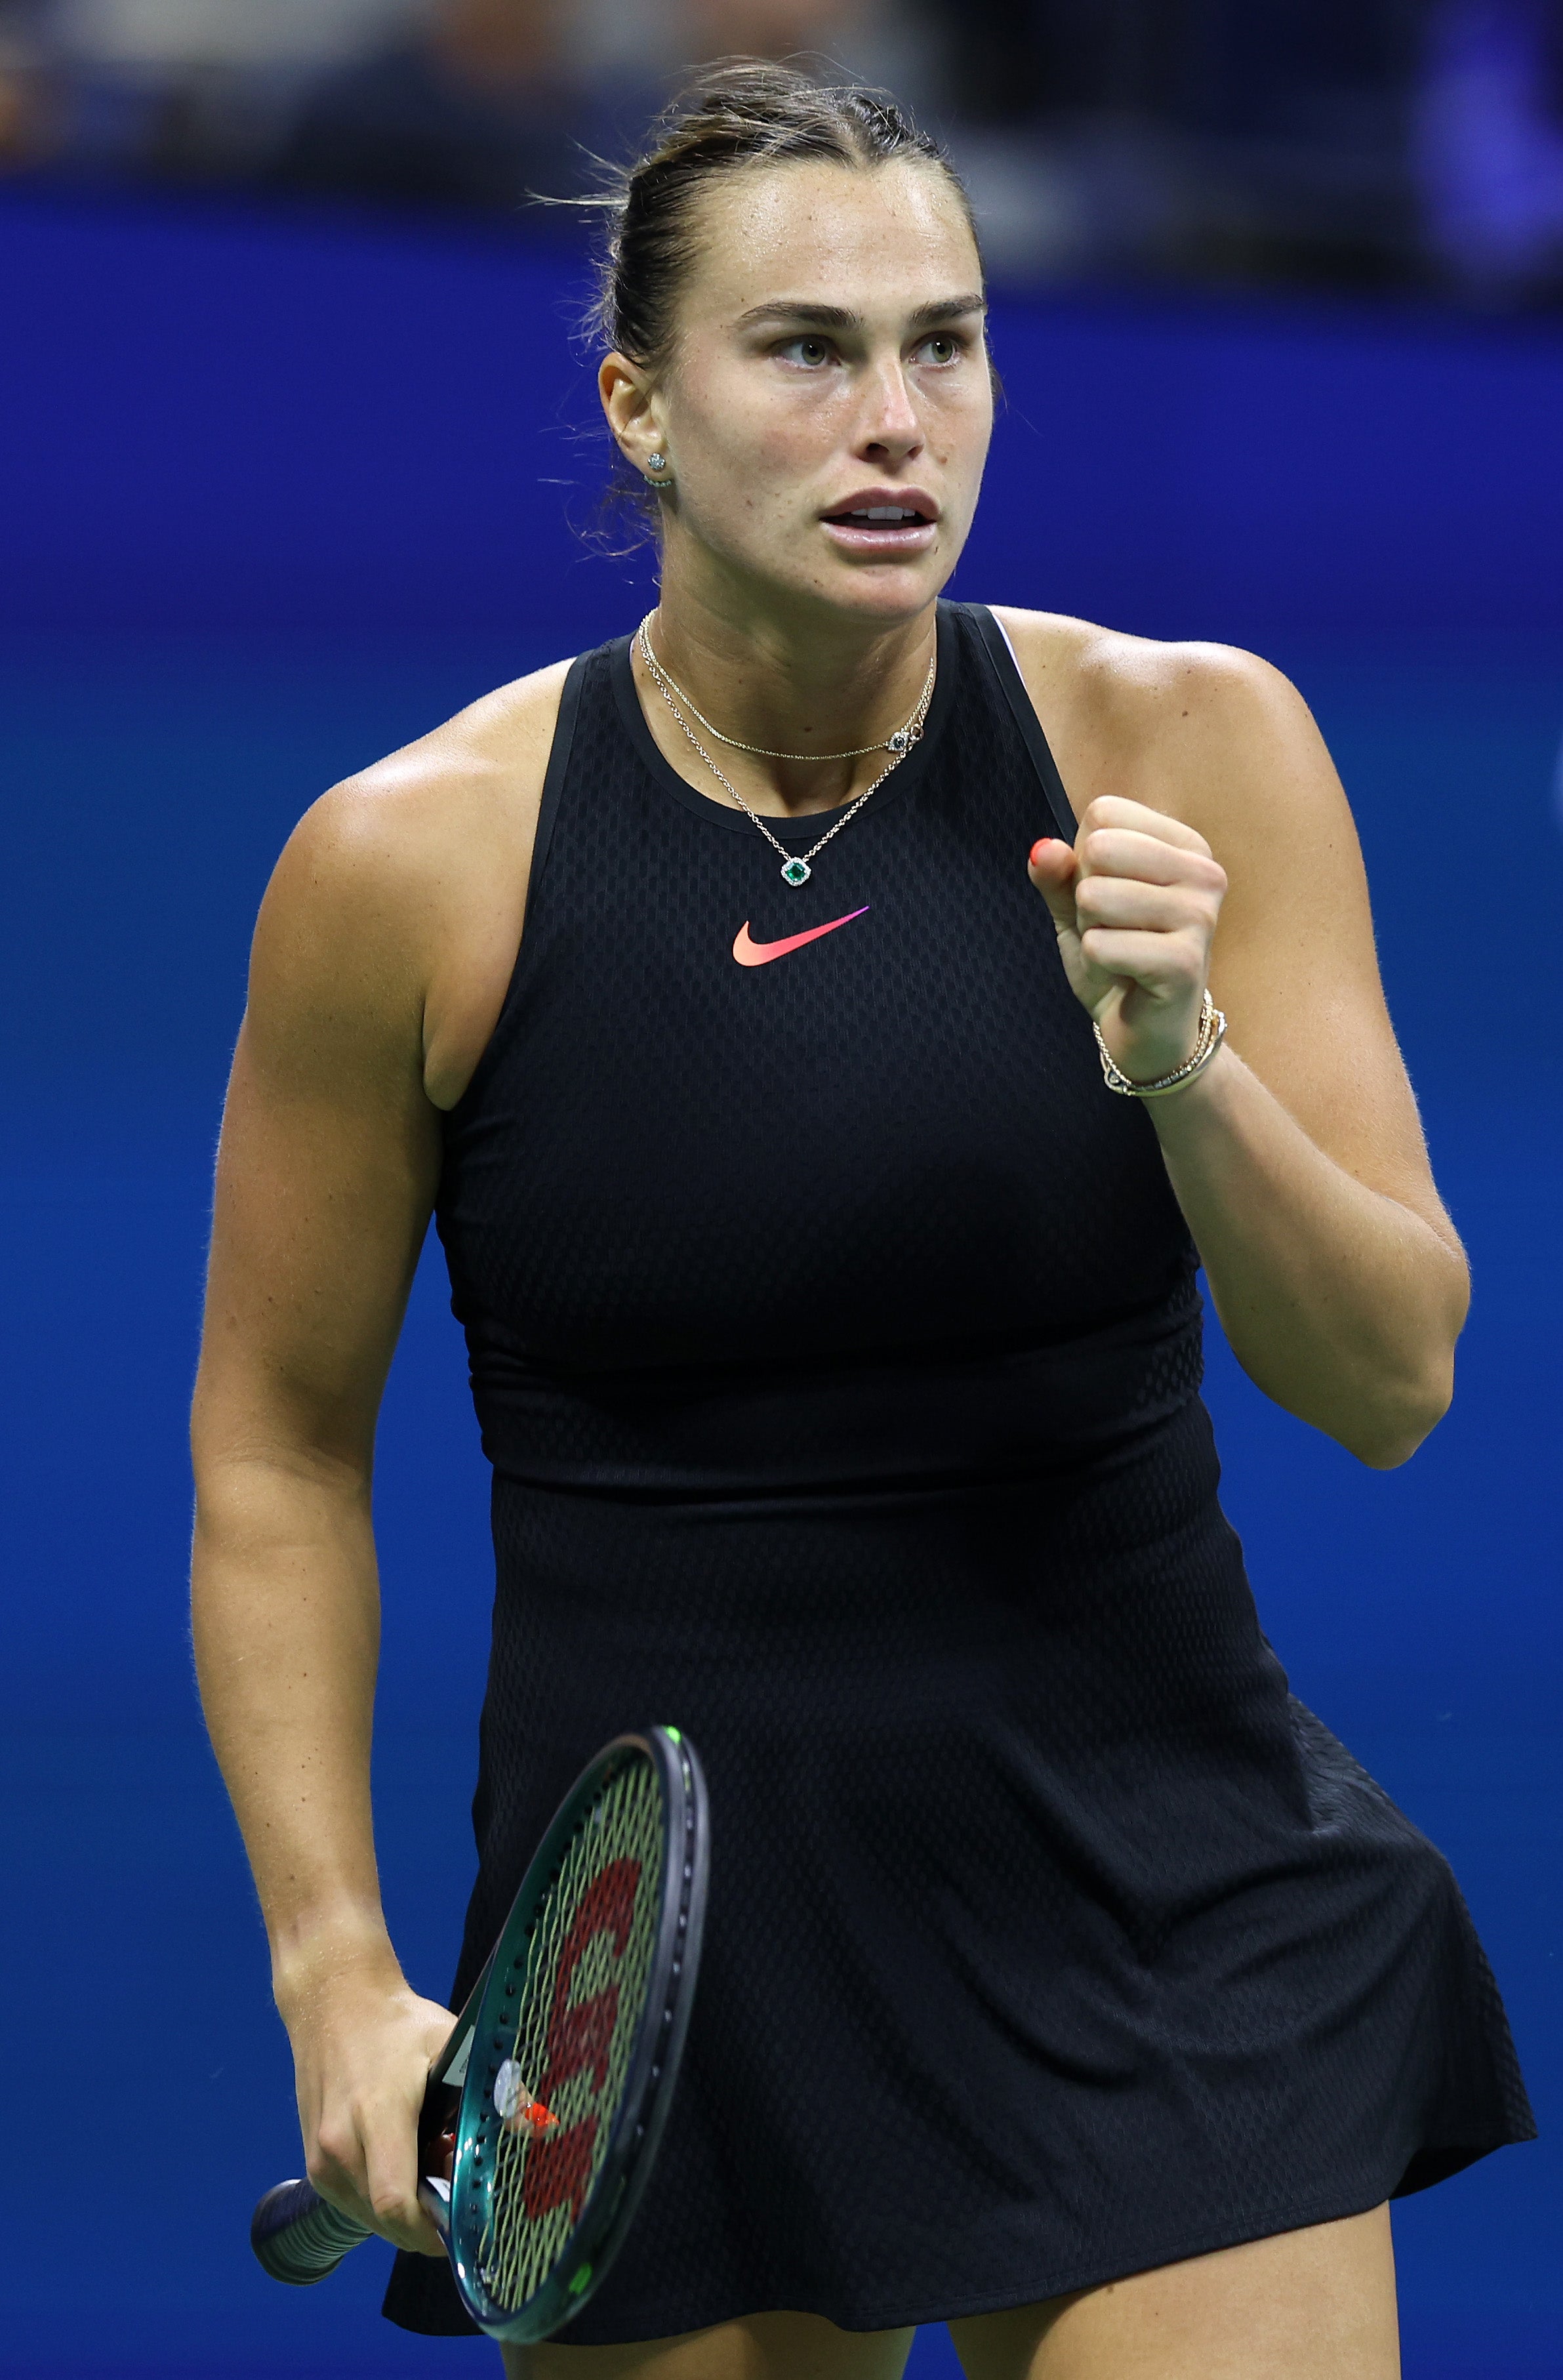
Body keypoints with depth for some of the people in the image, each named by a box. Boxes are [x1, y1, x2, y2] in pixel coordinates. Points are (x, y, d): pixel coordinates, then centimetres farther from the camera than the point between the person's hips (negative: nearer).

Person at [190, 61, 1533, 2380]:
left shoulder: (1185, 748, -6)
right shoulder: (413, 863, -8)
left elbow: (1395, 1381, -7)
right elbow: (279, 1448, 3)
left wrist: (1179, 1056, -25)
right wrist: (339, 1971, -4)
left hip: (1168, 1924, 0)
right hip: (657, 1969, 0)